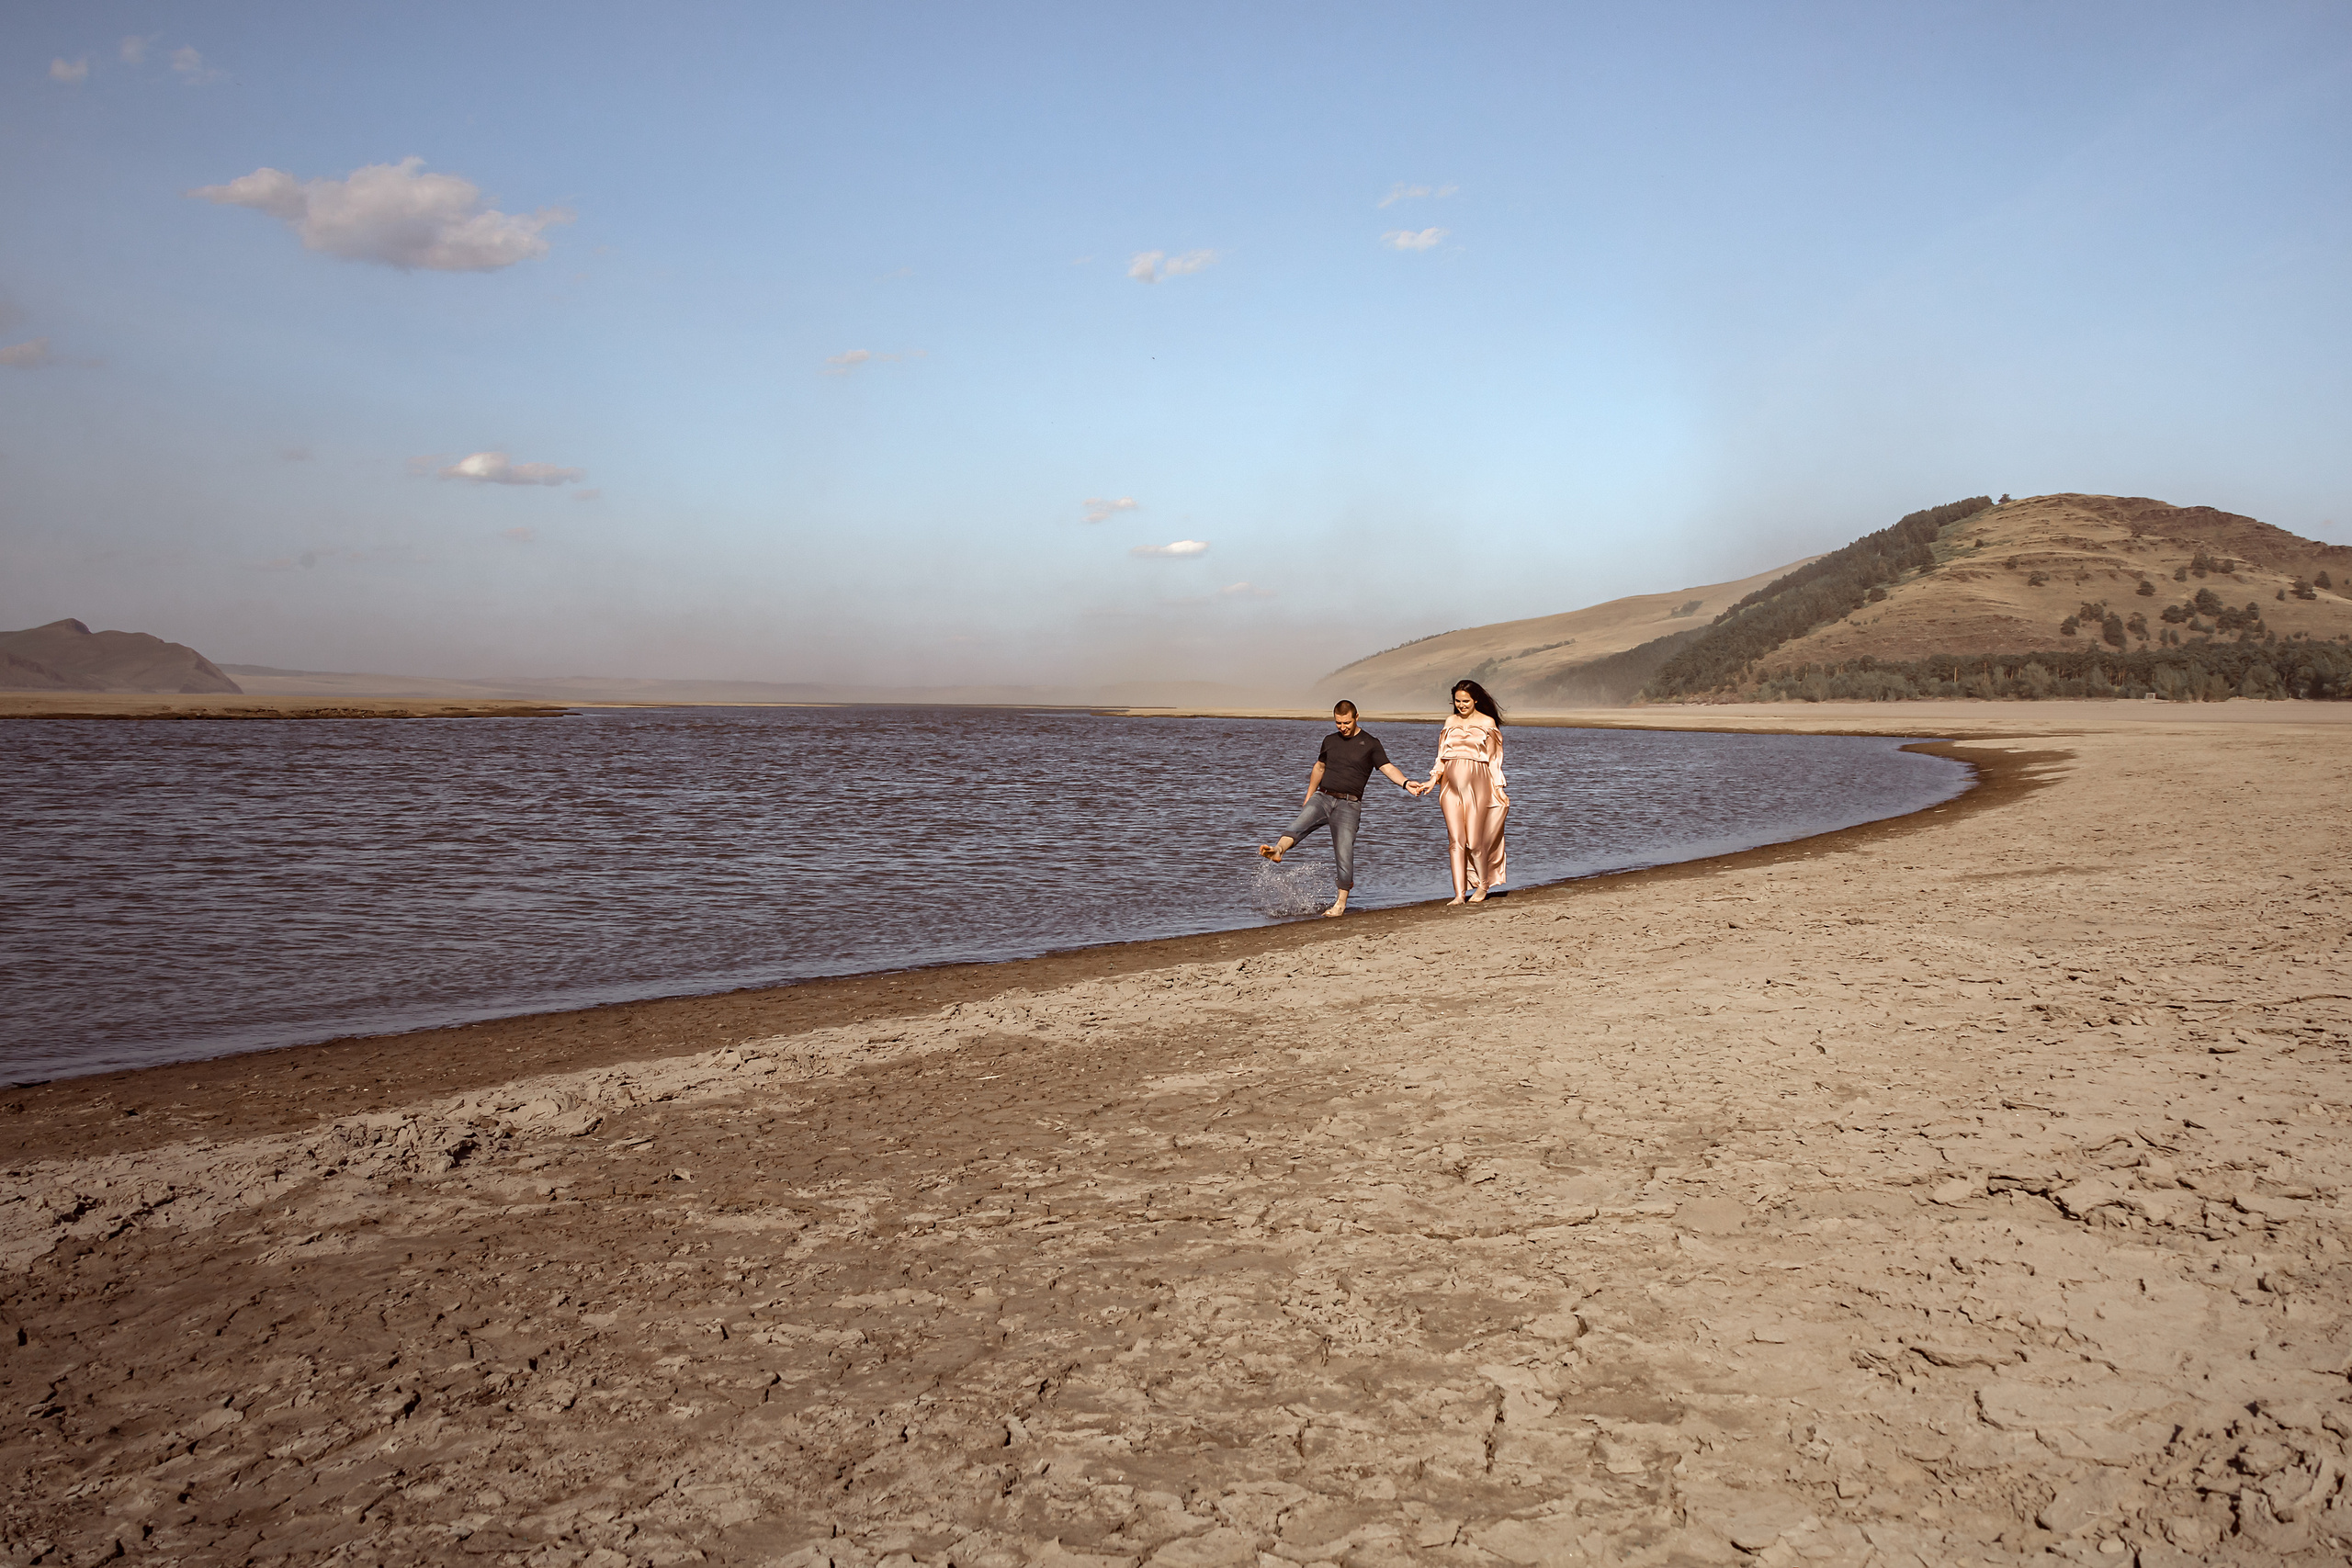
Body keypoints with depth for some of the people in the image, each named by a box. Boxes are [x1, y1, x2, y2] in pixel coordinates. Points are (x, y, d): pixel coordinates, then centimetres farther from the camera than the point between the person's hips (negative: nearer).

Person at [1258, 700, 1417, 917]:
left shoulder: (1370, 743, 4)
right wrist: (1308, 798, 32)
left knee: (1344, 853, -12)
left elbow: (1388, 768, -5)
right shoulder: (1330, 741, 18)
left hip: (1349, 804, -4)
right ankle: (1277, 851, -53)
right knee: (1300, 823, -26)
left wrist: (1405, 783, -23)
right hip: (1322, 797, 4)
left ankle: (1341, 903, -3)